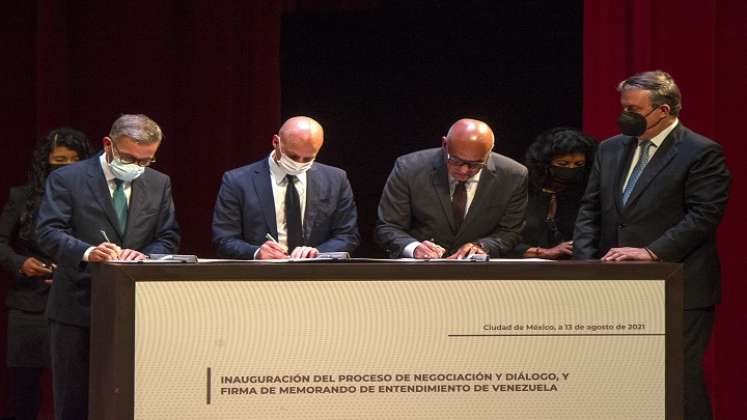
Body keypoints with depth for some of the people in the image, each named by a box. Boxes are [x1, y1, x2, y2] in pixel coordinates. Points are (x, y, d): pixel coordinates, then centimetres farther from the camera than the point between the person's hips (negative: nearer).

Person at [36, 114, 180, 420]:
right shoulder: (66, 179, -3)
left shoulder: (159, 184, 10)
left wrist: (144, 255, -16)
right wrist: (87, 252, -32)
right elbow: (49, 231, -13)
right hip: (78, 307, -3)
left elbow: (168, 238, 7)